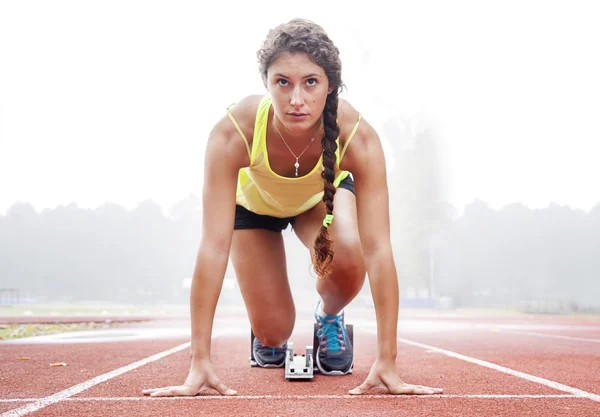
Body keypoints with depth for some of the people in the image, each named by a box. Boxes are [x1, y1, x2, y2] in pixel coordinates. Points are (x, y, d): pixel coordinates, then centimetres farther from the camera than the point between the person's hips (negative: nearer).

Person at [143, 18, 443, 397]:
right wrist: (200, 362, -45)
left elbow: (377, 249, -42)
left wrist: (387, 363, -45)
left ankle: (329, 317, 5)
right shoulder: (233, 133, -42)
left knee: (346, 258, -32)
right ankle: (268, 338, 34)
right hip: (253, 201, 0)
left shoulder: (357, 136, -40)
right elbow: (214, 247, -44)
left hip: (322, 195, 1)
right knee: (274, 333, -7)